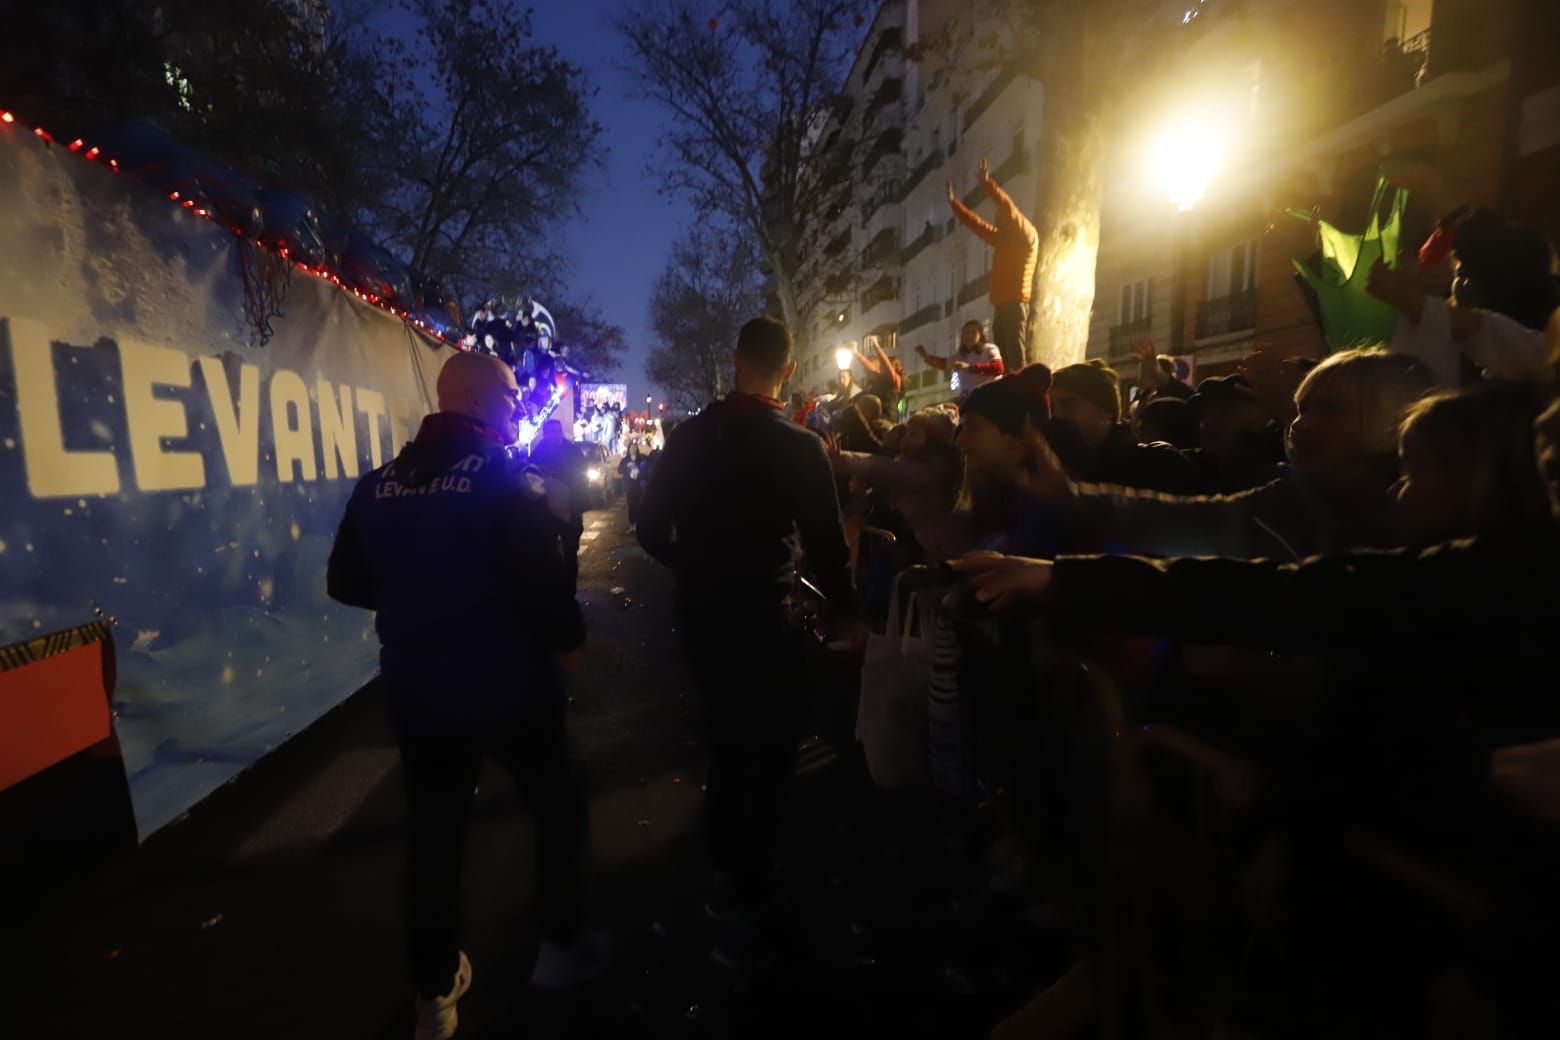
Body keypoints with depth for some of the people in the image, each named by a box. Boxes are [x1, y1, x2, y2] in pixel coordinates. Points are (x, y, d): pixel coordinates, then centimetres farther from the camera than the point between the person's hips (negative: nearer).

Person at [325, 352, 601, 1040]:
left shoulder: (378, 486, 1)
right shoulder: (505, 480, -15)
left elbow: (347, 584, 8)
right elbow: (542, 580, -22)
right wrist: (568, 639, -4)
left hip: (416, 690, 5)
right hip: (508, 685, -4)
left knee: (432, 835, 17)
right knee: (558, 804, 18)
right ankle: (559, 947, 31)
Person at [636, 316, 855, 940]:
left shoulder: (689, 436, -1)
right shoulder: (800, 447, -15)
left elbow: (652, 529, 2)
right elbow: (826, 543, -16)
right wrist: (846, 611, 0)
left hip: (698, 612, 6)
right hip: (760, 616, -5)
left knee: (726, 734, 24)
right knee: (770, 745, 12)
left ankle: (726, 864, 43)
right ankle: (747, 889, 23)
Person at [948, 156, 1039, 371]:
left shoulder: (1028, 236, 2)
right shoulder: (1002, 240, 23)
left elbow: (1009, 208, -12)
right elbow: (977, 224, 30)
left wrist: (987, 183, -13)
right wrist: (954, 203, 32)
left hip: (1016, 304, -8)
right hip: (1001, 305, 8)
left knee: (1017, 357, -15)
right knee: (1002, 359, 3)